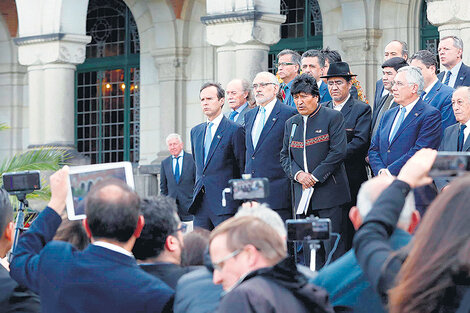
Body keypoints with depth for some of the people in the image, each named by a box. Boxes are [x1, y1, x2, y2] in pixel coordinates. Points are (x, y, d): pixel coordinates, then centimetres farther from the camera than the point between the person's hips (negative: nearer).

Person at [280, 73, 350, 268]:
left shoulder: (333, 117, -2)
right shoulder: (291, 123, 16)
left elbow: (339, 151, -10)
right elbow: (285, 156, 16)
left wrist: (316, 177, -12)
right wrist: (297, 174, -5)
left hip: (329, 191, -5)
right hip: (303, 193, 5)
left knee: (333, 244, -7)